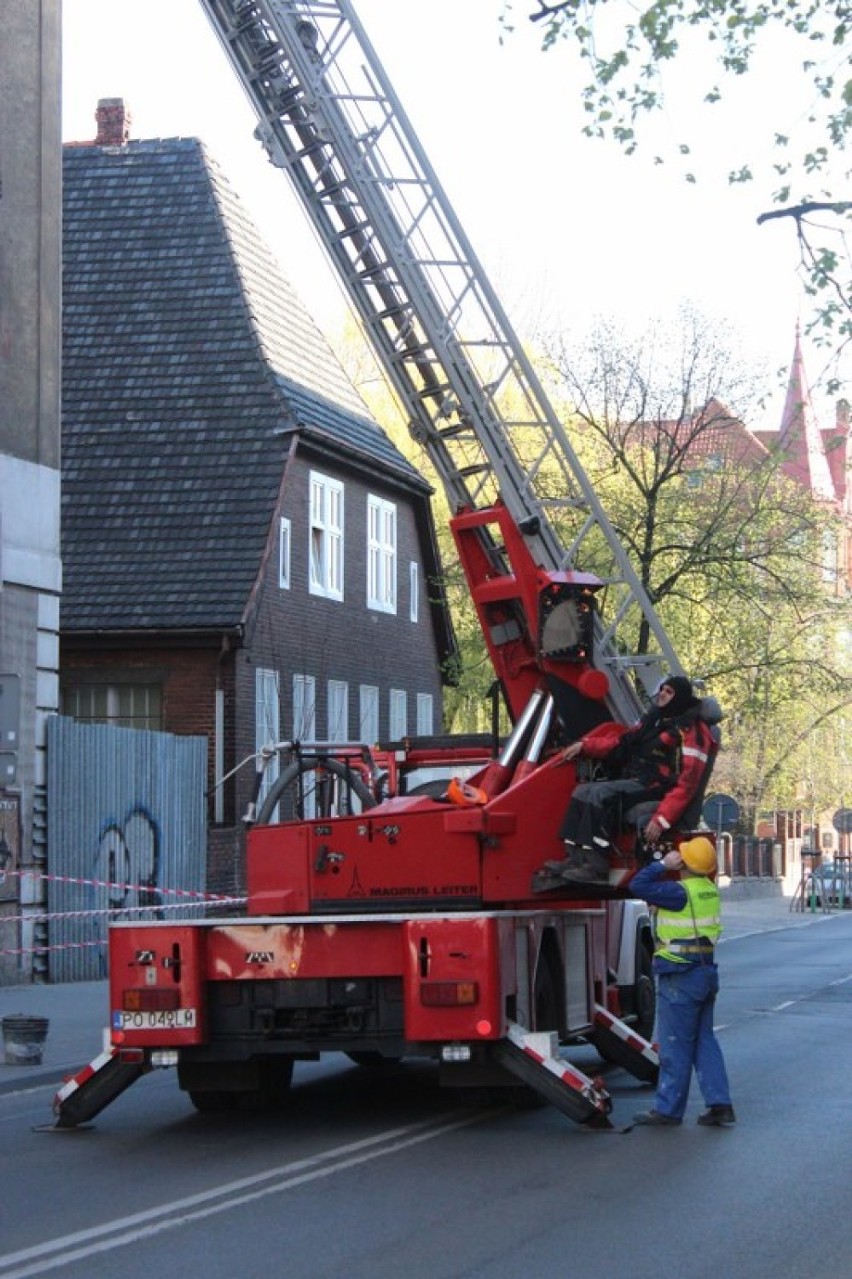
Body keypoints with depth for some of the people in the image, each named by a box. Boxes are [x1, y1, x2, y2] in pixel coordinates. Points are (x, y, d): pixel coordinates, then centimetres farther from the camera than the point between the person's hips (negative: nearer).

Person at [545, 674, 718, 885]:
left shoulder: (691, 730, -9)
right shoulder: (654, 720, 20)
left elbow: (687, 781, -17)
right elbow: (621, 743, 25)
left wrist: (662, 818, -25)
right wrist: (584, 745, 10)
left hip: (654, 788, -9)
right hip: (632, 780, 9)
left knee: (599, 794, -27)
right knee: (582, 792, -4)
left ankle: (596, 867, -31)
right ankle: (575, 858, -12)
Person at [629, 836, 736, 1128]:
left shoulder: (680, 892, -19)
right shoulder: (708, 889, 9)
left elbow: (638, 885, -20)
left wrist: (663, 864, -10)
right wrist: (666, 868, 14)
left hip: (681, 976, -9)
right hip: (706, 970, 9)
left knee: (675, 1043, -1)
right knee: (704, 1039, 12)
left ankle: (668, 1109, 6)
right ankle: (719, 1104, 8)